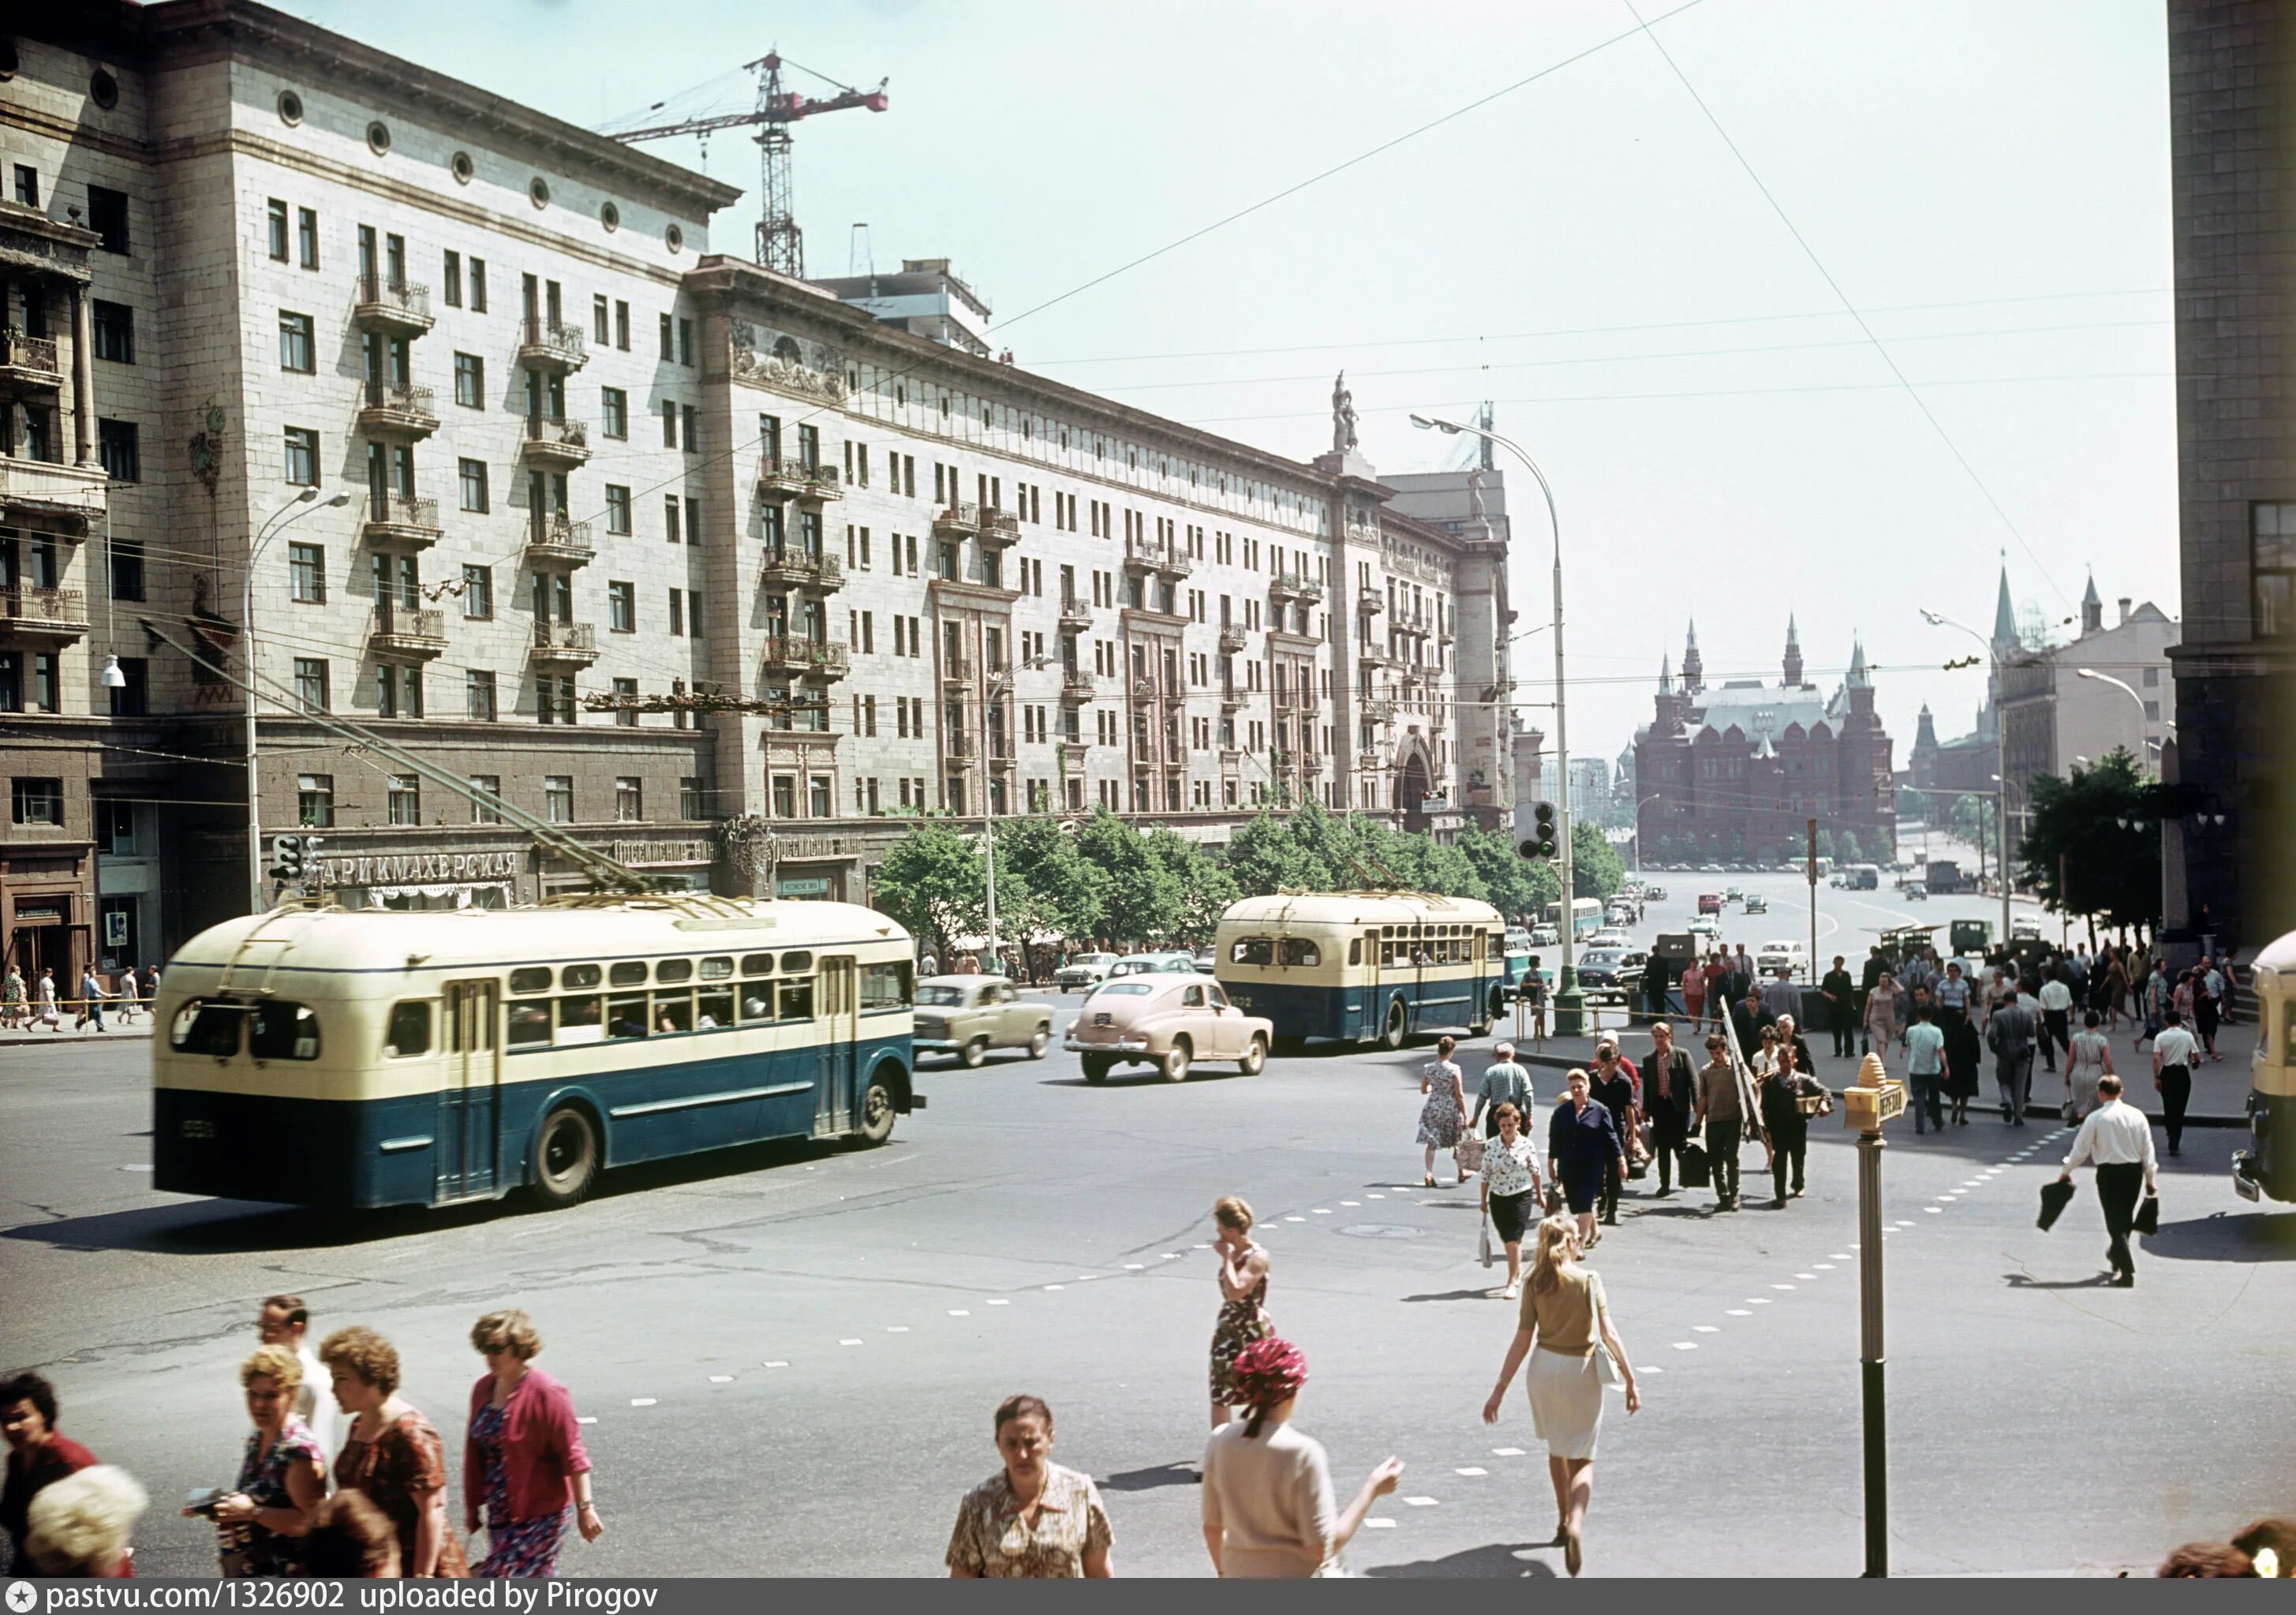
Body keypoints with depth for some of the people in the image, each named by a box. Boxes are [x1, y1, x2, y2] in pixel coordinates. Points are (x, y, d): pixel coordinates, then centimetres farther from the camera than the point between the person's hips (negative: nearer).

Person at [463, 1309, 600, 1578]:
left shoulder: (548, 1394, -16)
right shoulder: (483, 1389, 5)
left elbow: (573, 1456, -16)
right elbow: (475, 1451, 13)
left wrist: (585, 1508, -17)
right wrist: (471, 1505, 17)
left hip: (538, 1513, -7)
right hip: (500, 1512, 7)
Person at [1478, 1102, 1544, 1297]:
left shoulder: (1527, 1145, -6)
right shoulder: (1491, 1146, -3)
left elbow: (1535, 1171, 5)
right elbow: (1485, 1175, 3)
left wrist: (1540, 1194, 12)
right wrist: (1484, 1200, 5)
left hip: (1522, 1197, -3)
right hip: (1498, 1198, 3)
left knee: (1514, 1240, -9)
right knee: (1507, 1241, 13)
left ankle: (1512, 1283, -7)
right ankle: (1518, 1271, 36)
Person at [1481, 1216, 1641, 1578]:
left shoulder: (1534, 1284, -4)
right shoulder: (1589, 1279, -9)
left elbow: (1522, 1342, -6)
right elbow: (1608, 1333, -14)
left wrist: (1500, 1389, -2)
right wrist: (1630, 1379, -10)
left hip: (1544, 1370, 3)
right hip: (1582, 1372, -3)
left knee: (1557, 1448, 25)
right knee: (1582, 1459, 5)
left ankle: (1564, 1521, 37)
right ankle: (1575, 1523, -20)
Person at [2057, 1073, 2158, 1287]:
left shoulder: (2096, 1118, -10)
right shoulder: (2137, 1115, 1)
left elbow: (2081, 1148, -5)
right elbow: (2147, 1150, 5)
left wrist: (2066, 1171, 9)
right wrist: (2150, 1179, 14)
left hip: (2109, 1173, -4)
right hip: (2134, 1171, 4)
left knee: (2115, 1222, -1)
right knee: (2125, 1219, 21)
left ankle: (2127, 1272, -8)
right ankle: (2116, 1256, 41)